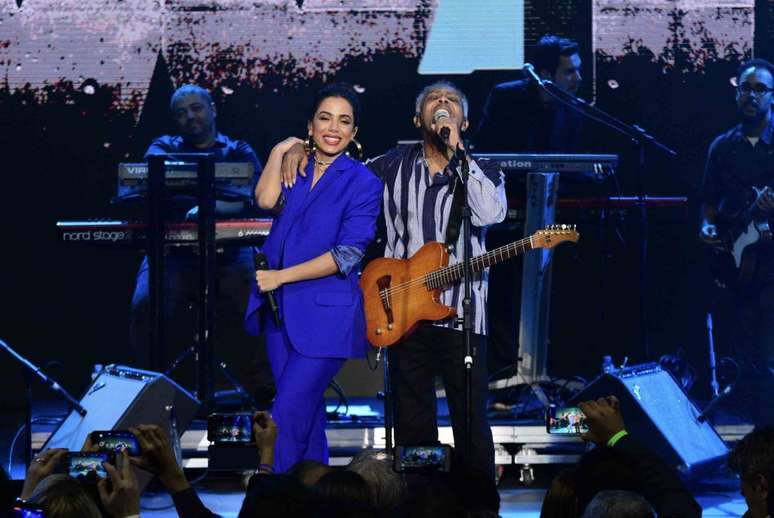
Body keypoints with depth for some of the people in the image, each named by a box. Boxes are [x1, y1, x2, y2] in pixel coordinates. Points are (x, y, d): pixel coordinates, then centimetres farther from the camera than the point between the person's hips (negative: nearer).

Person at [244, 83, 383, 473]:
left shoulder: (363, 183, -4)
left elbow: (348, 254, -11)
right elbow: (267, 200, -8)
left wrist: (282, 276, -13)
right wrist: (280, 152, -4)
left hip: (325, 315, -6)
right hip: (282, 309, 6)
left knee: (289, 415, -13)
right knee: (306, 411, 11)